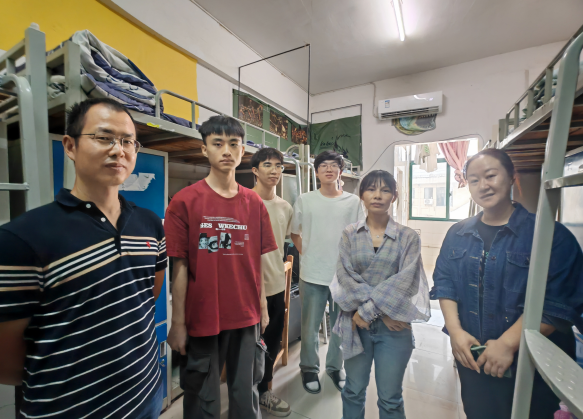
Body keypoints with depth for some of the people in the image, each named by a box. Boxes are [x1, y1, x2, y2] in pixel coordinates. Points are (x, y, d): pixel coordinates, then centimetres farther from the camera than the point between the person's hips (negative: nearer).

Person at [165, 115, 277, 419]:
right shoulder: (184, 201, -10)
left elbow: (257, 261, 4)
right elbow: (180, 266, -8)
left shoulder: (254, 203, 0)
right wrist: (178, 323, -6)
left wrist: (262, 307, 7)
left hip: (247, 317, 3)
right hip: (202, 319, -3)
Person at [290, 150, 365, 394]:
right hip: (312, 275, -1)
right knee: (310, 327, 11)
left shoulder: (353, 202, 0)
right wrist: (307, 255, 1)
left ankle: (335, 366, 42)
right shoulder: (304, 200, -2)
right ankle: (309, 368, 37)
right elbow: (294, 233, 8)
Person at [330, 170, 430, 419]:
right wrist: (382, 311, -14)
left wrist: (368, 310, -17)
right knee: (353, 391, 18)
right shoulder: (350, 234, -1)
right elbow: (346, 276, -9)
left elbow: (404, 280, -12)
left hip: (394, 327, -1)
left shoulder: (408, 237, -3)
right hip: (356, 323, 1)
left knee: (390, 398, 15)